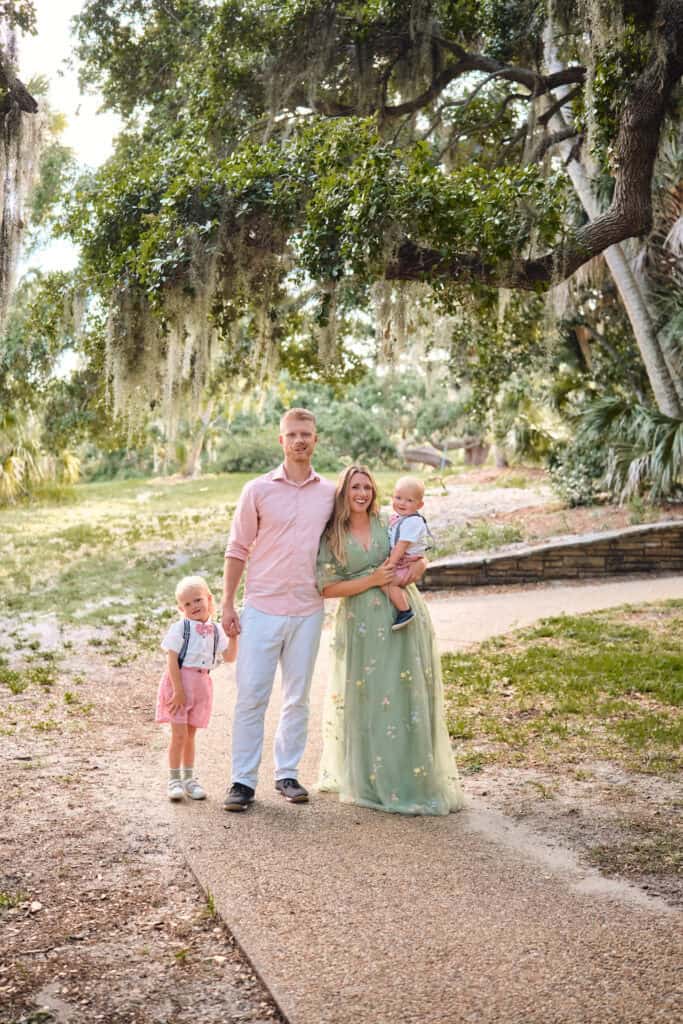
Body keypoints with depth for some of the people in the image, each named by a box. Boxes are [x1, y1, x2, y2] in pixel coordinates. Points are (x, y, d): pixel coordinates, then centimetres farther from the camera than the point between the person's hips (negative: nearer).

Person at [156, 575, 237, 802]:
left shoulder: (216, 630, 7)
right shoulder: (180, 628, -9)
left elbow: (229, 657, 7)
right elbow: (172, 661, -13)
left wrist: (233, 637, -6)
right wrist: (178, 691, -18)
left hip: (201, 685, 5)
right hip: (179, 682, -5)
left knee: (190, 734, 13)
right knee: (179, 734, -5)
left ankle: (188, 778, 23)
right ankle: (174, 780, 6)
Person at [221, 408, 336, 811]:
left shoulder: (331, 493, 6)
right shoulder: (258, 490, 0)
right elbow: (238, 549, 2)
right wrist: (227, 603, -1)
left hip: (308, 611, 2)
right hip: (262, 608, -2)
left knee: (298, 697, 9)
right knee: (251, 696, -2)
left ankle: (288, 774, 20)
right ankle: (243, 780, 5)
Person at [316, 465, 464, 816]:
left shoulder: (388, 524, 7)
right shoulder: (332, 537, 1)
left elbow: (420, 559, 13)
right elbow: (326, 587, -4)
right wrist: (372, 580, -13)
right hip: (362, 624, -1)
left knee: (407, 697, 2)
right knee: (366, 700, 3)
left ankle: (413, 779, 13)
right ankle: (369, 781, 17)